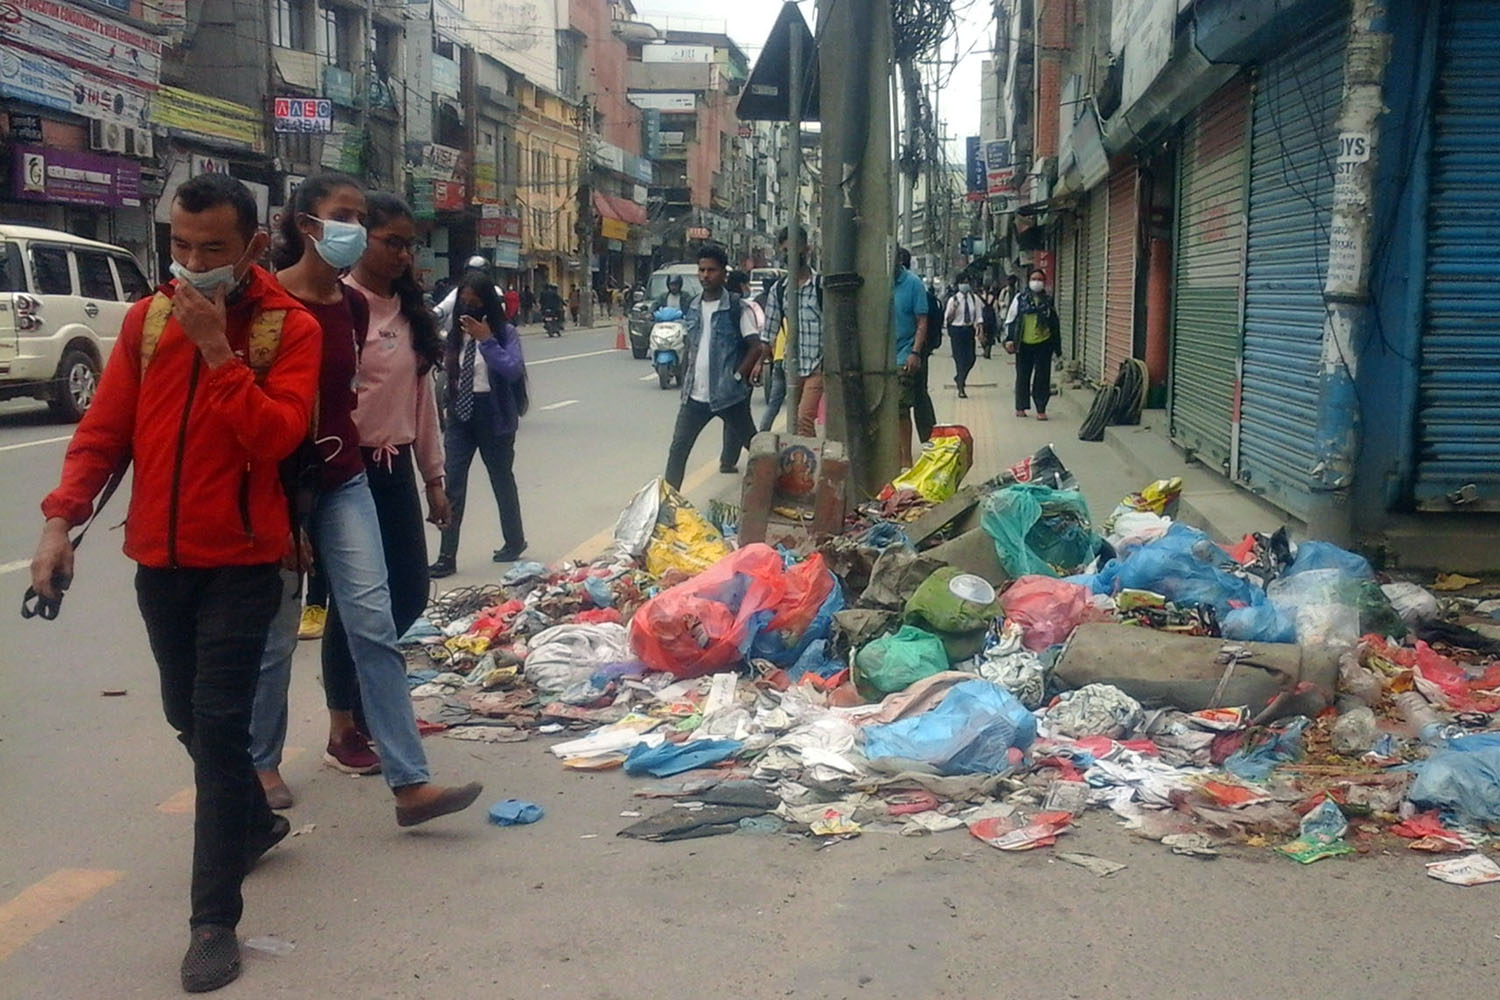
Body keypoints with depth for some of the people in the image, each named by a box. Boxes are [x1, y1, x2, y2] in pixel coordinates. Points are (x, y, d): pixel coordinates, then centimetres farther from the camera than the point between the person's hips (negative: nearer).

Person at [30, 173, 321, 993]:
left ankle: (214, 920, 1)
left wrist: (216, 349, -25)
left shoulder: (290, 327, -8)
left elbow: (277, 436, -20)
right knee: (187, 716, 18)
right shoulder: (146, 319, 5)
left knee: (218, 726, -6)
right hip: (157, 557, 5)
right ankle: (256, 822, 44)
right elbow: (103, 428, 4)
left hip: (240, 562, -5)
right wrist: (62, 518, -7)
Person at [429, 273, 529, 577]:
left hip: (493, 415, -3)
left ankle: (514, 542, 34)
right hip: (460, 414, 3)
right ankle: (447, 557, -4)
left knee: (502, 480, 15)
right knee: (453, 485, -5)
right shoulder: (455, 334, 1)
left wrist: (486, 340, -26)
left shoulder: (505, 333, -9)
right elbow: (448, 372, 4)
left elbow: (513, 370, -22)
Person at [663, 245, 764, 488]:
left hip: (728, 395, -4)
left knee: (753, 444, 13)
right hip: (695, 395, 4)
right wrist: (685, 383, 13)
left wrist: (737, 376, -12)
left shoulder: (737, 308, -7)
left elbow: (756, 347, -9)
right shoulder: (692, 308, 10)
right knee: (678, 447, -2)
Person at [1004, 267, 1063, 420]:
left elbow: (1055, 324, 13)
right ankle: (1021, 407, 20)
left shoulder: (1049, 301, 7)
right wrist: (1009, 339, -6)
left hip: (1043, 344, 1)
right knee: (1023, 376, 8)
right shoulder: (1020, 299, 2)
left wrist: (1057, 346, 11)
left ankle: (1041, 409, 4)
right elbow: (1010, 320, 3)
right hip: (1024, 344, -1)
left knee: (1042, 377, -1)